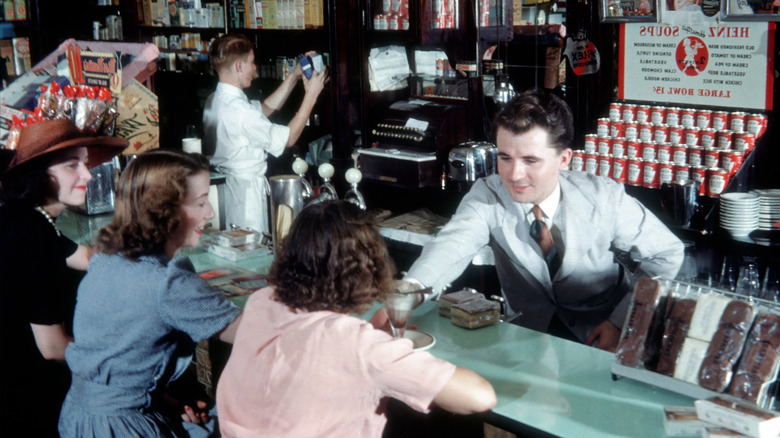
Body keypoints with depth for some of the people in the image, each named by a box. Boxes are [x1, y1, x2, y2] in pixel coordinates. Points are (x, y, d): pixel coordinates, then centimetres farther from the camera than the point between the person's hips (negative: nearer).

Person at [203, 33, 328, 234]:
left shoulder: (214, 101, 7)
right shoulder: (238, 109, -23)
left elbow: (266, 108, 18)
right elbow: (288, 138, -13)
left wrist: (294, 75, 16)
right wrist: (311, 95, -7)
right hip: (246, 192, -10)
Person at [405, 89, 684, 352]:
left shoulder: (604, 198, -11)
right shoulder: (487, 197, -9)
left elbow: (667, 254, 0)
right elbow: (451, 247, -25)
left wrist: (621, 321, -11)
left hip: (600, 340, -1)